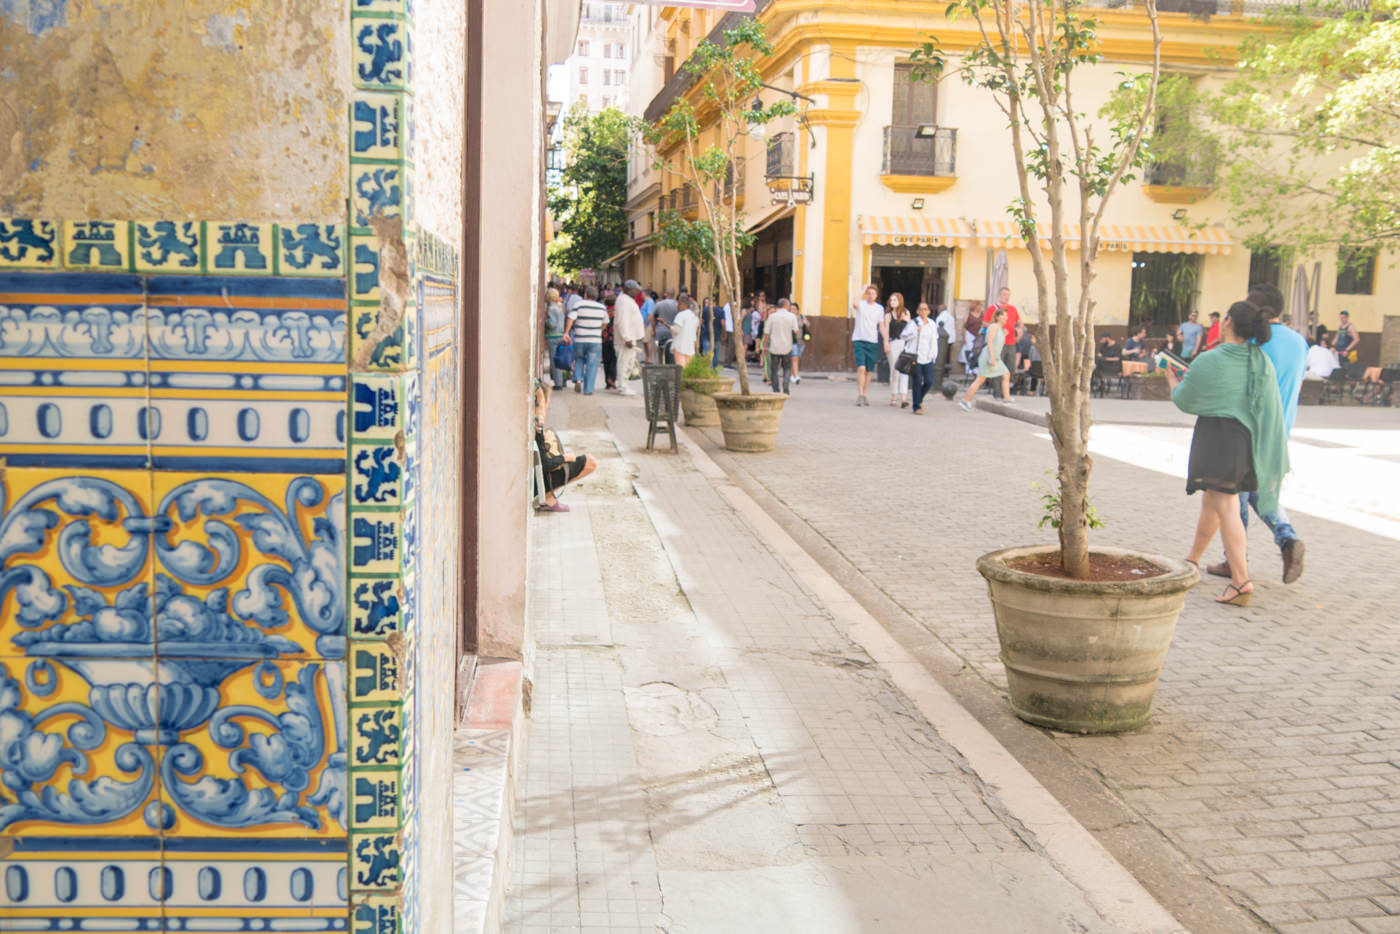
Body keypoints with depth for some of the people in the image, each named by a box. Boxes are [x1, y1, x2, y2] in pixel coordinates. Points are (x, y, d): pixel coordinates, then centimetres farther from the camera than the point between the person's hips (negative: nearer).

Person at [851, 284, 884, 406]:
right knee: (861, 368, -16)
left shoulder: (880, 308, 10)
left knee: (869, 371, 7)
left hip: (873, 342, 3)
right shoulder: (861, 304, 1)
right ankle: (860, 395, -14)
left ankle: (865, 395, 17)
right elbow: (854, 305, -24)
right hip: (859, 340, -3)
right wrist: (862, 292, -17)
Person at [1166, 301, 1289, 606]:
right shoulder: (1261, 361, 6)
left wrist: (1173, 381, 19)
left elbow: (1184, 400, -1)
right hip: (1247, 439, 7)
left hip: (1217, 437, -7)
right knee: (1211, 502, 21)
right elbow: (1270, 406, 13)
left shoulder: (1209, 361, -13)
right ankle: (1192, 560, 36)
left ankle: (1241, 580, -16)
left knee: (1225, 507, -9)